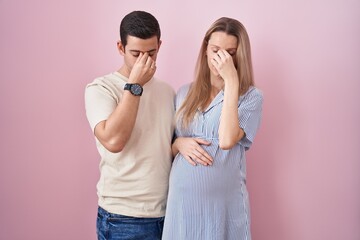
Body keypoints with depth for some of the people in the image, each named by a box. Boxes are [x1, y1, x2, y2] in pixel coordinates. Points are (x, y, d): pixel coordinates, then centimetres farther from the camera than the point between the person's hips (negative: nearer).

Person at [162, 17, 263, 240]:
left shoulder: (251, 96, -5)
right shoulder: (185, 93, 6)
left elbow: (226, 140, -21)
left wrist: (231, 81, -19)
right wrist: (179, 143, -9)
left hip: (225, 202, -3)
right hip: (182, 200, 3)